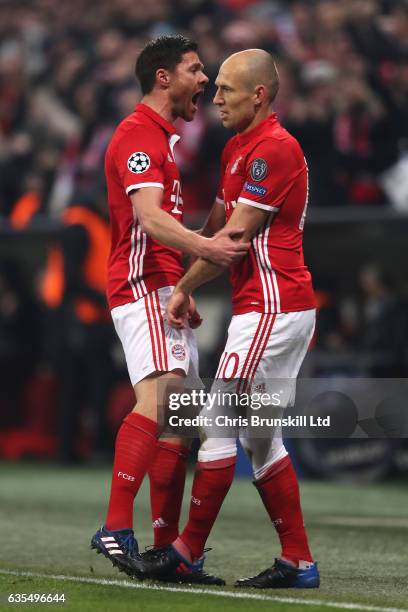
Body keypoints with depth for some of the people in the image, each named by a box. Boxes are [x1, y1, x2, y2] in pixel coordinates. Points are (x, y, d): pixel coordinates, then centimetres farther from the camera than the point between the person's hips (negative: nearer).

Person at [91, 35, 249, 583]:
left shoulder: (162, 137, 24)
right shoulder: (137, 134, -10)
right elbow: (148, 215, -24)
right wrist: (201, 247, -40)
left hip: (162, 290, 11)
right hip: (142, 289, -11)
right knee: (159, 396, -26)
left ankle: (167, 549, 9)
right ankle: (116, 529, -32)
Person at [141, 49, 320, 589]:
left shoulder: (274, 149, -14)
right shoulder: (237, 149, 17)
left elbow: (237, 236, -15)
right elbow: (216, 228, 23)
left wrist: (183, 289, -7)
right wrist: (185, 286, 14)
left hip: (271, 307, -10)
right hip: (277, 307, 10)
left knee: (218, 426, -6)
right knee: (262, 439, 10)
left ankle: (189, 549, 2)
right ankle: (298, 562, 11)